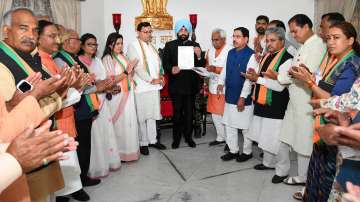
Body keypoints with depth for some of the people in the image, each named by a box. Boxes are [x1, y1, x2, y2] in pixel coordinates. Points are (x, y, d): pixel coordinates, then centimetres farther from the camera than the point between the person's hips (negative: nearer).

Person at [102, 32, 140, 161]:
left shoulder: (122, 57, 11)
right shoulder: (107, 58, -7)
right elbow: (110, 80, -14)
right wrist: (126, 72, -20)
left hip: (128, 94, 6)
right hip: (117, 95, -6)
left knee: (129, 122, 10)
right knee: (120, 124, 0)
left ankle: (129, 149, 23)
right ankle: (120, 153, 12)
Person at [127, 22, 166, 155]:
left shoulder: (151, 46, 15)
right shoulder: (133, 46, -7)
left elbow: (158, 63, 19)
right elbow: (137, 67, -15)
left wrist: (161, 76, 1)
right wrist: (151, 80, -16)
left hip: (154, 86, 6)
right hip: (141, 87, -6)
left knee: (152, 114, 12)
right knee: (142, 116, 2)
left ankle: (152, 140, 23)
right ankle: (143, 143, 14)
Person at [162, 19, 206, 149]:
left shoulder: (195, 45, 7)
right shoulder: (169, 45, 4)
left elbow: (202, 65, 4)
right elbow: (165, 63, -1)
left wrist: (199, 56, -16)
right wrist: (171, 69, -22)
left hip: (191, 85, 1)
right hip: (176, 85, -1)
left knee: (189, 113, 9)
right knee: (177, 113, 4)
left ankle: (188, 137, 24)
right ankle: (176, 138, 18)